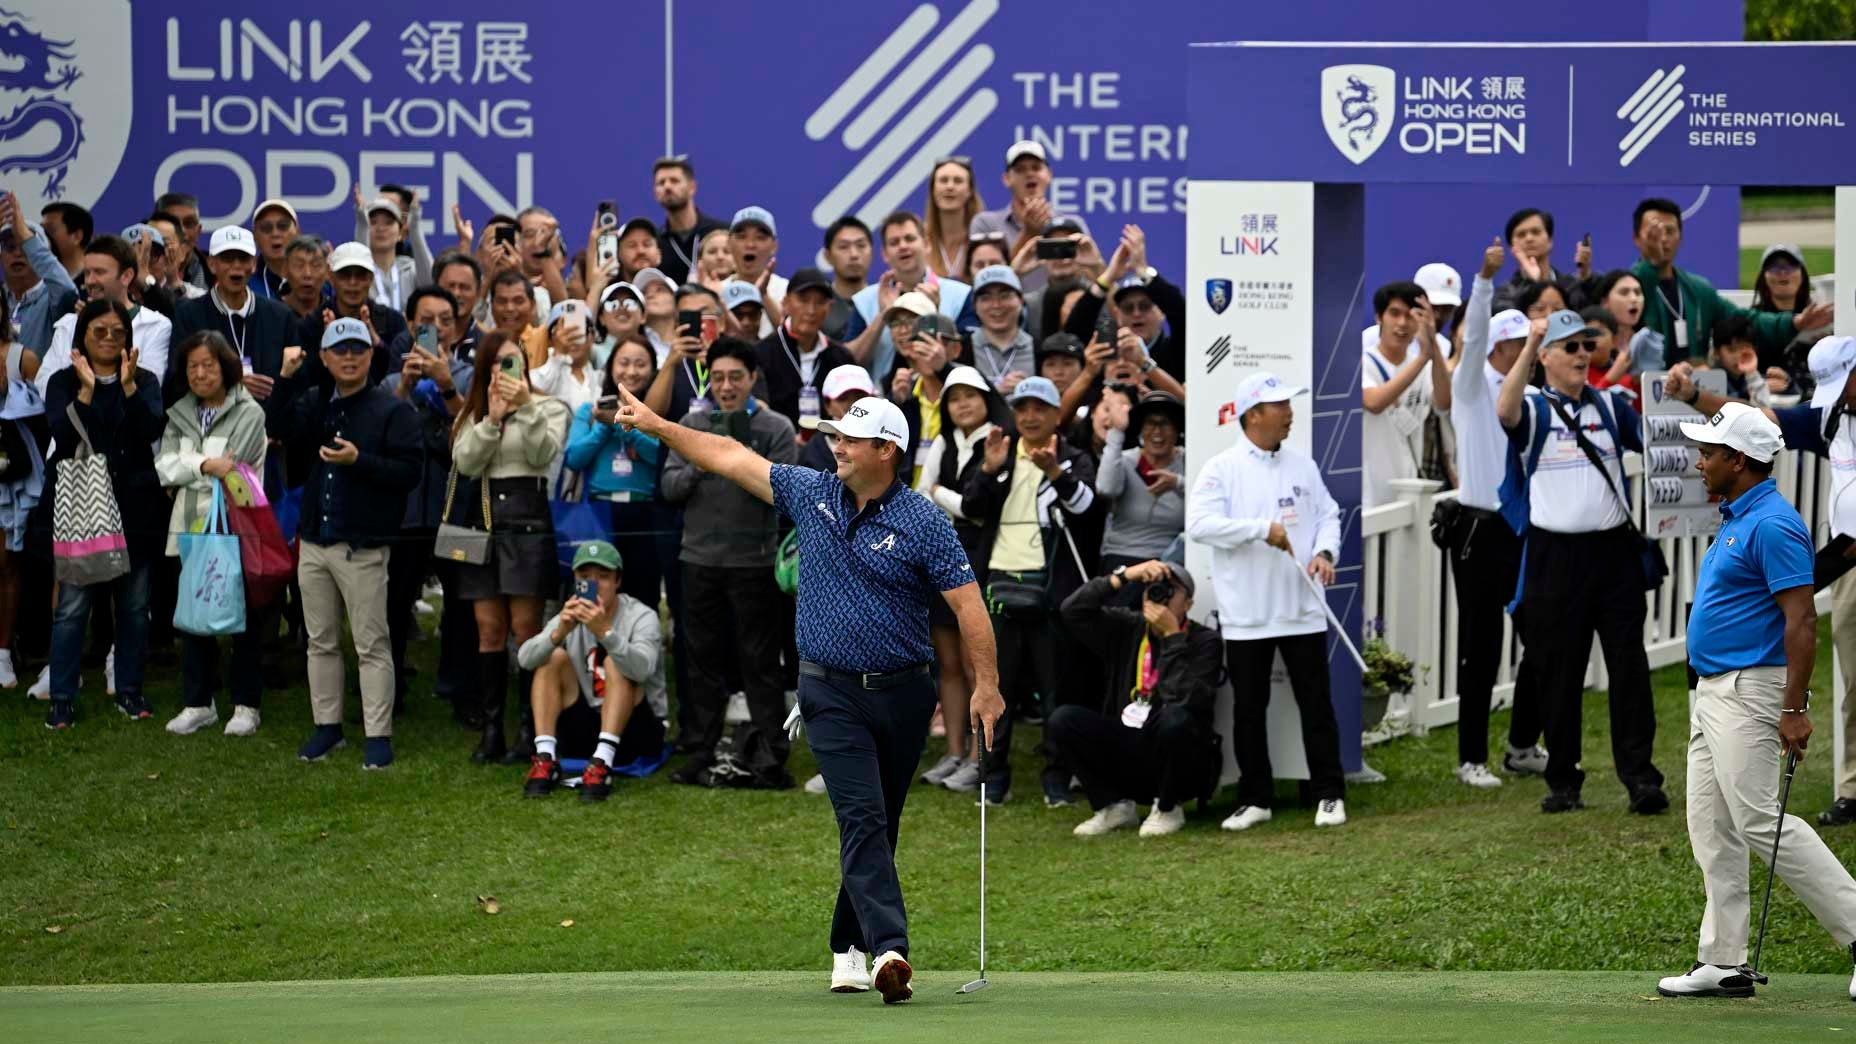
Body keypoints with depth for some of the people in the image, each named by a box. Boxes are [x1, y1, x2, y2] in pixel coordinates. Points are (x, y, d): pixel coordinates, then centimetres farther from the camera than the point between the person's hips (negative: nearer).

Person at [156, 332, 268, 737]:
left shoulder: (249, 414, -6)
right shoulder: (180, 415, 11)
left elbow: (232, 470, -14)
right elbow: (164, 467, -2)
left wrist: (187, 469, -5)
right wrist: (205, 465, -17)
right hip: (191, 529, 5)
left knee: (243, 617, 3)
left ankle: (246, 705, 11)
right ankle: (198, 703, 16)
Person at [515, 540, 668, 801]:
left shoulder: (641, 617, -10)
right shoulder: (571, 618, 3)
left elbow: (642, 669, -32)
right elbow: (525, 659, -15)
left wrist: (604, 632, -46)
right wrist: (559, 633, -34)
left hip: (635, 732, -4)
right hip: (583, 730, 4)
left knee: (615, 664, -26)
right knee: (554, 656, -12)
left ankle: (602, 763, -38)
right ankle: (545, 760, -24)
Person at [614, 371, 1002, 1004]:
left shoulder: (922, 522, -7)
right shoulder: (810, 494, 3)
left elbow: (967, 603, -9)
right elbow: (731, 457, 10)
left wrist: (986, 684, -15)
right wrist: (656, 425, 11)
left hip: (901, 692, 0)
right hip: (832, 695, 1)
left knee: (880, 827, 9)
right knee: (861, 817, -15)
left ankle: (849, 948, 24)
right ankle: (890, 949, -27)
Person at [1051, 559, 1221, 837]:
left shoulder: (1204, 641, -8)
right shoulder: (1130, 628, 4)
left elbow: (1187, 699, -24)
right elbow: (1073, 609, -8)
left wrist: (1172, 636, -24)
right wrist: (1123, 576, -16)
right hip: (1128, 752, 4)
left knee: (1175, 718, -37)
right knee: (1062, 720, -17)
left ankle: (1167, 810, -9)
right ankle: (1114, 806, 0)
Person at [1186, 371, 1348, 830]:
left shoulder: (1303, 465, 7)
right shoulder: (1221, 469, -6)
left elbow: (1328, 515, 12)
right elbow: (1199, 523, -17)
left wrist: (1325, 552, -8)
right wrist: (1263, 528, -23)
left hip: (1302, 612, 2)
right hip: (1246, 615, -2)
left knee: (1316, 704, 4)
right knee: (1249, 711, 6)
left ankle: (1329, 795, 10)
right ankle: (1254, 800, 15)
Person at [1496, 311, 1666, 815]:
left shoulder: (1611, 405, 13)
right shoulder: (1533, 409, 2)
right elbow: (1504, 412, -20)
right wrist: (1528, 348, -30)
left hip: (1615, 550, 2)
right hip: (1555, 558, -2)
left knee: (1629, 666, -3)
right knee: (1559, 673, 3)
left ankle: (1640, 775, -4)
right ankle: (1562, 781, 11)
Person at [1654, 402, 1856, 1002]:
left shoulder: (1772, 525, -17)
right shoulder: (1736, 520, 16)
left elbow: (1801, 621, -21)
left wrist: (1795, 709, -25)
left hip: (1749, 693, -11)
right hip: (1713, 692, 11)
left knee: (1761, 820, -13)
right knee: (1711, 828, 8)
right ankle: (1723, 964, 9)